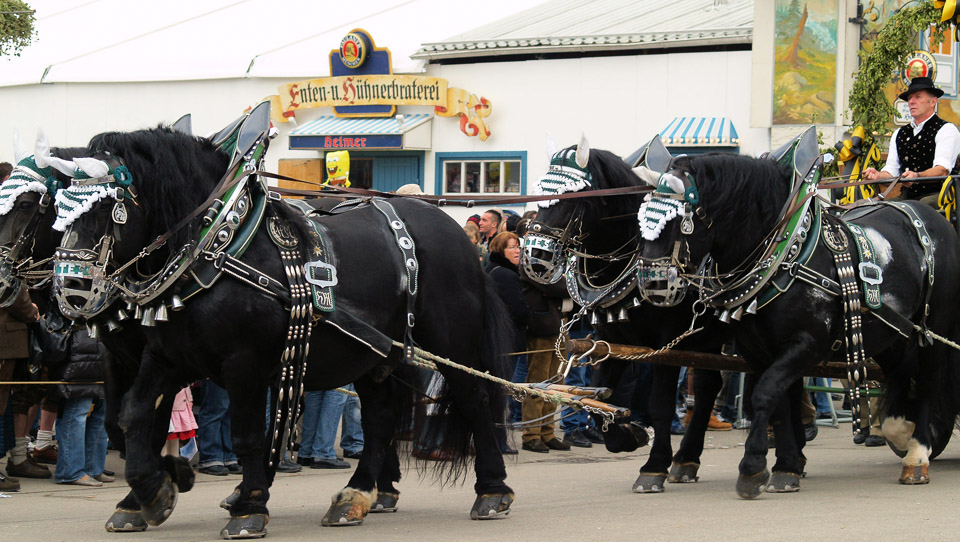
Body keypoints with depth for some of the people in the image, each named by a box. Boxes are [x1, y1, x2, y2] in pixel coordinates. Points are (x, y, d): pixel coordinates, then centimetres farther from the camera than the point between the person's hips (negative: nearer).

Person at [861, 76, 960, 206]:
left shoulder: (946, 130, 1)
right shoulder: (899, 134, 22)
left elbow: (942, 169, -14)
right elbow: (891, 170, 15)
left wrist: (916, 176, -34)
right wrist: (878, 175, -10)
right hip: (906, 198, 5)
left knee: (924, 205, -38)